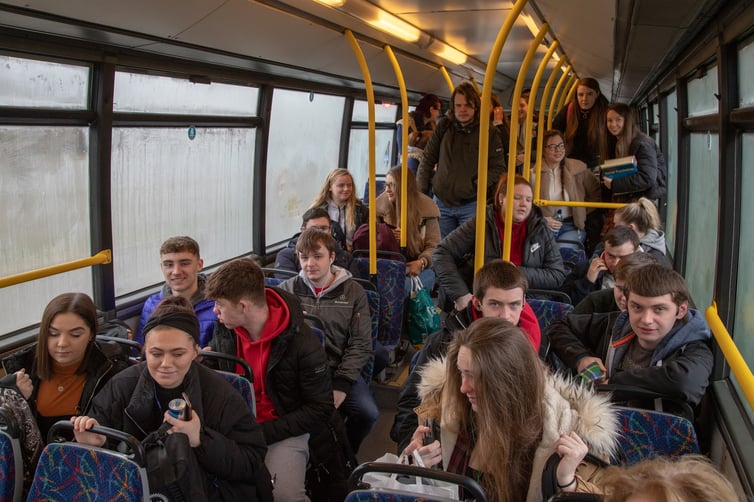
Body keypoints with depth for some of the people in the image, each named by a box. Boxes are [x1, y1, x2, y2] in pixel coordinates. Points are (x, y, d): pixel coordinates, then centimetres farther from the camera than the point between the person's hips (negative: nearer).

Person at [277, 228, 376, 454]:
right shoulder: (287, 289, 6)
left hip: (340, 370, 1)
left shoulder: (353, 292, 4)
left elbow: (361, 344, 0)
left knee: (368, 413, -23)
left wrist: (341, 386, -10)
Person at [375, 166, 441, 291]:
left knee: (406, 287, -33)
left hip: (418, 268, -2)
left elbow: (433, 246, -4)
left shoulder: (426, 208, -1)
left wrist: (421, 262, -23)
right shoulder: (382, 205, 7)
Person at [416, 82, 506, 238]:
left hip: (471, 205, -3)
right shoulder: (444, 127, 5)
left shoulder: (489, 133, -3)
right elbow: (427, 161, 8)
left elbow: (498, 168, -2)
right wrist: (420, 192, 4)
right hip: (441, 202, 3)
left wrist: (480, 185, -14)